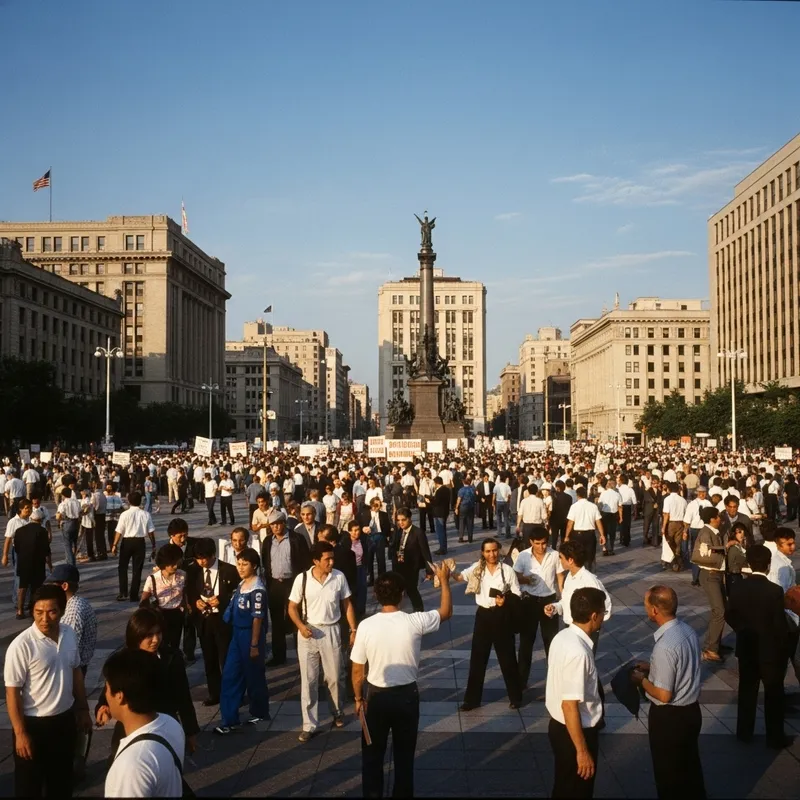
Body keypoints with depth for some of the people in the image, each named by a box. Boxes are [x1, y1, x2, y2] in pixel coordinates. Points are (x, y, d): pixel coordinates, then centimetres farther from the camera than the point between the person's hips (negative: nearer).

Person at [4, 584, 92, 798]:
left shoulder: (69, 634, -5)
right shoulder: (21, 645, -22)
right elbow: (12, 692, -17)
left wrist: (83, 709, 13)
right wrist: (20, 733, -15)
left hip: (65, 718, 5)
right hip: (33, 723, -5)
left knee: (62, 778, 21)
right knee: (29, 784, 12)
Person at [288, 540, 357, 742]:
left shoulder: (339, 577, -9)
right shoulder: (302, 579, -11)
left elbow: (347, 605, 1)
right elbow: (292, 607, -2)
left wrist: (353, 630, -2)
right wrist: (300, 626, -17)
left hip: (331, 631, 1)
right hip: (308, 632, 0)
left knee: (334, 677, 12)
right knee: (308, 680, 5)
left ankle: (337, 712, 37)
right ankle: (309, 725, 14)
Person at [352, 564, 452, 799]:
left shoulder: (366, 626, -16)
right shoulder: (415, 622, -17)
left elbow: (357, 671, -7)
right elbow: (446, 612, 2)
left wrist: (358, 698, 8)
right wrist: (444, 581, 12)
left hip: (376, 696, 0)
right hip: (407, 695, 1)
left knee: (373, 756, 16)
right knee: (404, 755, 18)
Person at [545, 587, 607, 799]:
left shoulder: (563, 637, -1)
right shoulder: (578, 652, -29)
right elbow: (570, 705, -27)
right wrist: (582, 751, -21)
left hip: (559, 725, 8)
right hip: (574, 732, -8)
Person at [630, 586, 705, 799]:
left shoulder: (665, 646, -31)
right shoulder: (687, 630, -5)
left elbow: (664, 695, -26)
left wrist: (642, 680, -10)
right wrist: (652, 667, 11)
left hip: (670, 716, -8)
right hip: (692, 709, 8)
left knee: (669, 772, 13)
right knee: (690, 765, 26)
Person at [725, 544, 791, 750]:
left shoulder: (738, 588, -7)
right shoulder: (775, 591, -21)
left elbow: (729, 615, 1)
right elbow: (780, 624, -17)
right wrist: (784, 648, -2)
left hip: (746, 648, 4)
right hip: (771, 650, -4)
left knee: (747, 691, 16)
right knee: (773, 694, 11)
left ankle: (744, 732, 24)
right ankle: (775, 737, 20)